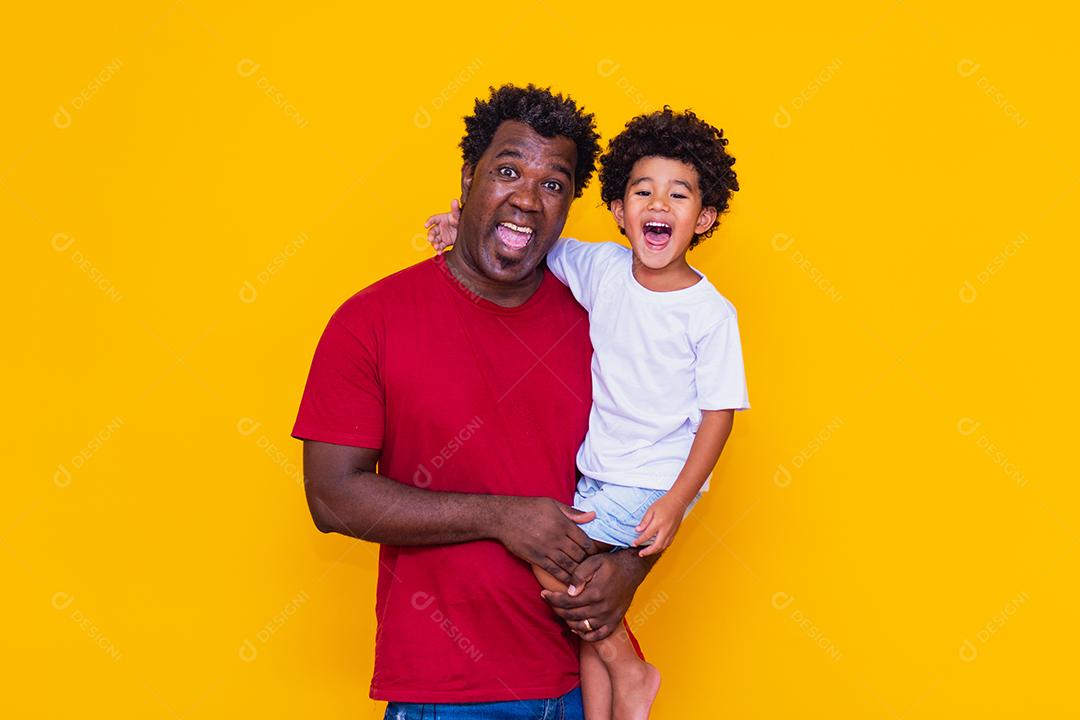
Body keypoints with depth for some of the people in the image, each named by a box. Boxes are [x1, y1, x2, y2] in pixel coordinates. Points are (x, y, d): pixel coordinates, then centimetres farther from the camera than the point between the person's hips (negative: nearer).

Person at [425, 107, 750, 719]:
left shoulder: (711, 313, -15)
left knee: (546, 555, -14)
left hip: (655, 481, -5)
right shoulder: (602, 267, -2)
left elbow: (719, 413, -12)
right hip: (596, 474, 6)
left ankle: (630, 670, 5)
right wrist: (474, 223, -4)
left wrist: (676, 503, -17)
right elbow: (536, 241, 13)